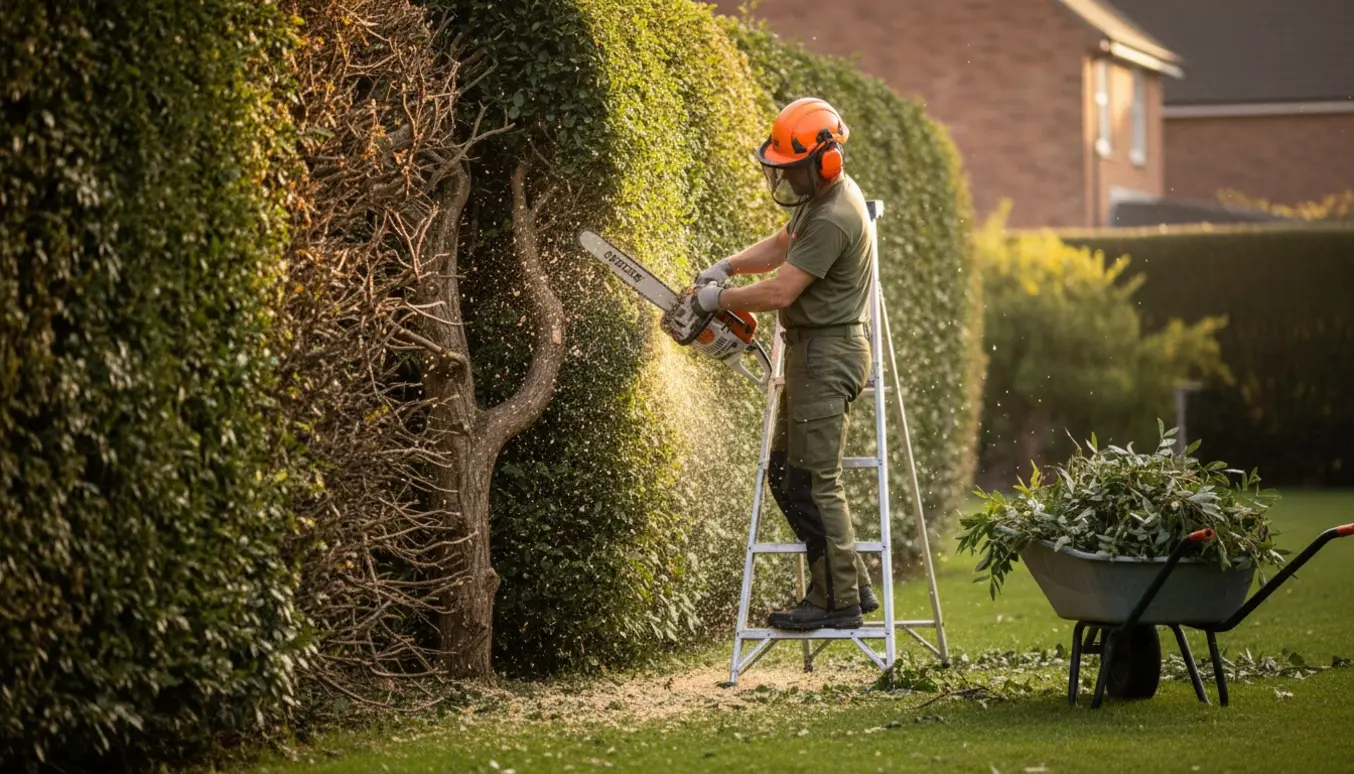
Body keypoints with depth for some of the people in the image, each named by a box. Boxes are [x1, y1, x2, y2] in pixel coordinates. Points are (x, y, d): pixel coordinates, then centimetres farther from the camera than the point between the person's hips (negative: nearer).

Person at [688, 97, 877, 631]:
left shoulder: (832, 220, -22)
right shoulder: (822, 197, 11)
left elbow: (779, 292, -23)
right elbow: (780, 247, 25)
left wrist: (719, 299, -8)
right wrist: (726, 266, 9)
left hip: (826, 355, -11)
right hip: (812, 350, 11)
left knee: (812, 481, -7)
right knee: (787, 476, 14)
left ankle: (837, 601, 1)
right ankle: (852, 585, 18)